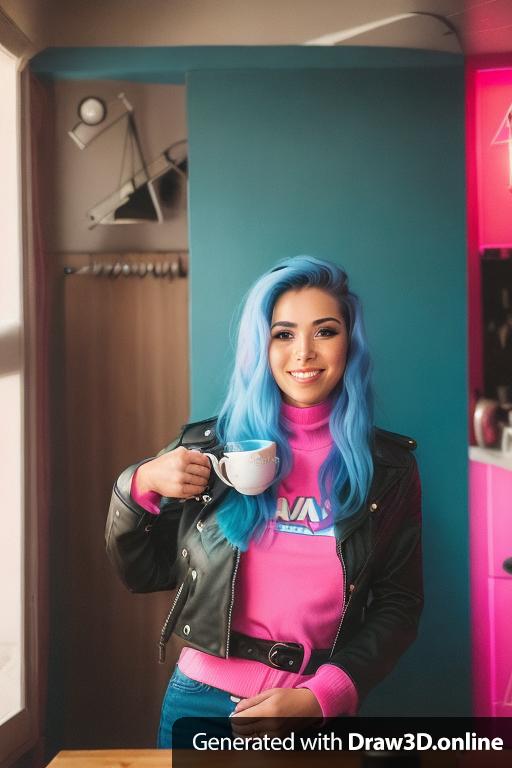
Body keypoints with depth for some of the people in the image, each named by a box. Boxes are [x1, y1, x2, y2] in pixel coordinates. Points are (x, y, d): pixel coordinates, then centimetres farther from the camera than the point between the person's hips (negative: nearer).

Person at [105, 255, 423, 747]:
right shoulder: (207, 447, -5)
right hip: (200, 700, 1)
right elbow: (142, 572, 3)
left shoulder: (388, 468, -5)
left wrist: (321, 697, -14)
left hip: (317, 711, 0)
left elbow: (398, 604, -3)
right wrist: (142, 487, -15)